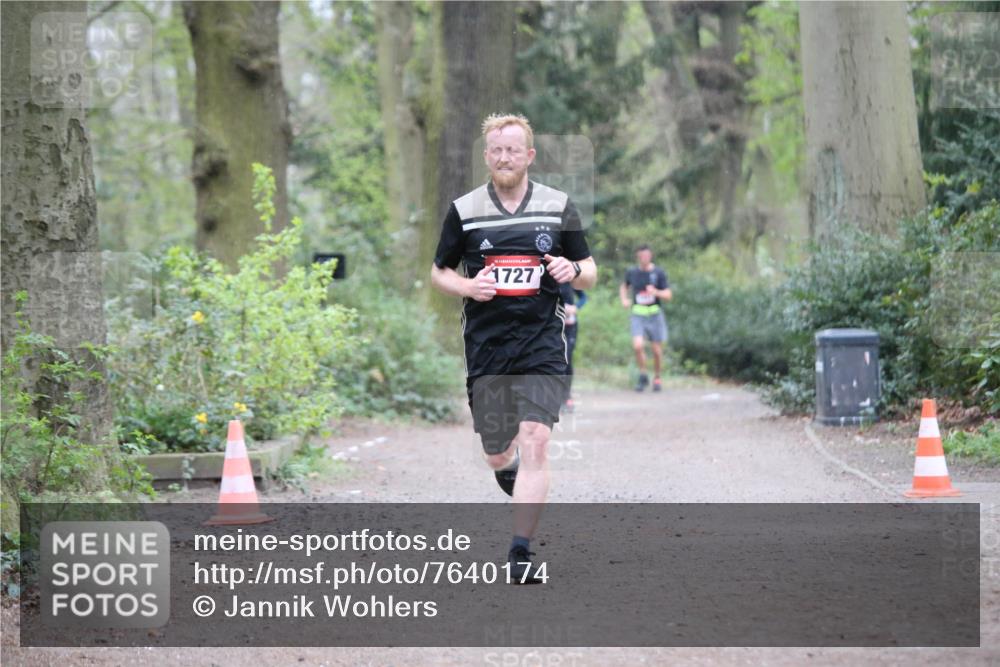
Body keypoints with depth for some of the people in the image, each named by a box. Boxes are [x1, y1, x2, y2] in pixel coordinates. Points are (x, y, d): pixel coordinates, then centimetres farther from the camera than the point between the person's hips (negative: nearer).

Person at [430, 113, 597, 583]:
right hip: (486, 347, 1)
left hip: (542, 346, -1)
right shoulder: (463, 210, 4)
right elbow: (438, 271, 13)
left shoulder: (559, 208, 5)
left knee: (534, 444, -16)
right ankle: (510, 469, 48)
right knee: (498, 456, 8)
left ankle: (520, 553, -13)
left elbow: (590, 273, 12)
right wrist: (467, 286, -9)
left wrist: (573, 270, -12)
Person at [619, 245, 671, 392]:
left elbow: (668, 295, -3)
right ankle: (643, 376, 0)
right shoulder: (632, 273, 3)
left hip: (655, 315, 0)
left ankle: (657, 378, 26)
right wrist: (624, 300, 4)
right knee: (638, 346, -19)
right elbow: (624, 287, 24)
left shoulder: (658, 273, -2)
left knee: (657, 350, 4)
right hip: (638, 315, 0)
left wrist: (656, 292, -23)